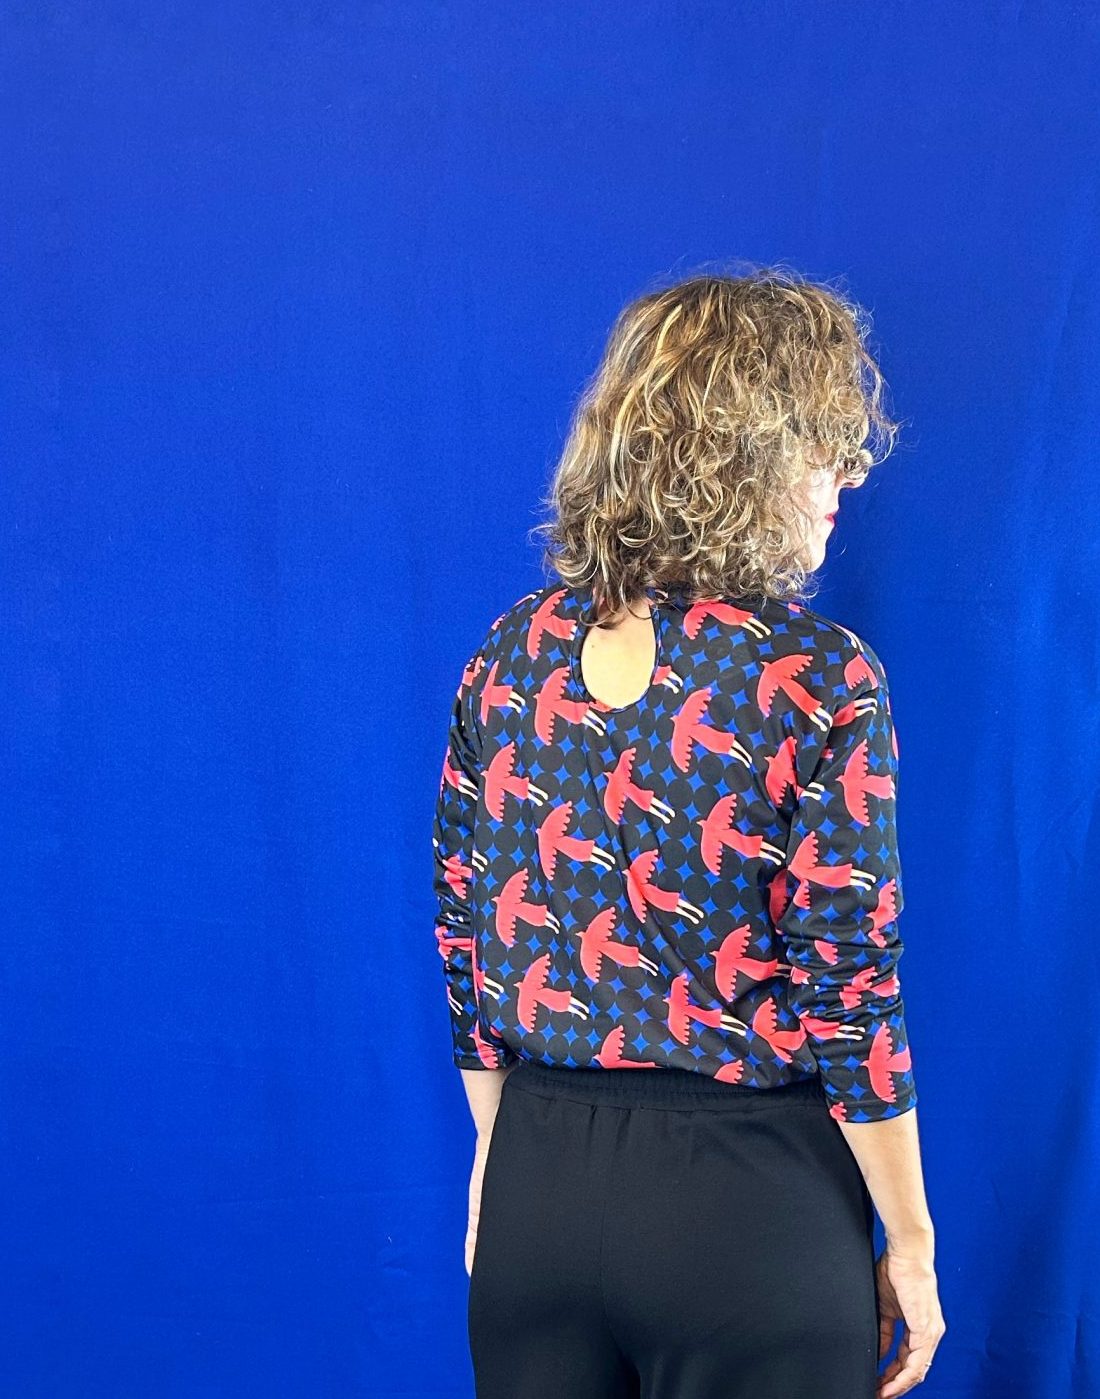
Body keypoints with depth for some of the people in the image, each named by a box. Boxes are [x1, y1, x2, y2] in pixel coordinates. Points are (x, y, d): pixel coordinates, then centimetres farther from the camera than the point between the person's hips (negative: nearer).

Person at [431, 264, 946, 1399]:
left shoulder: (511, 654, -2)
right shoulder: (817, 679, -16)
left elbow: (464, 937, 4)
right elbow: (847, 994, -15)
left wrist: (499, 1157, 16)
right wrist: (909, 1247, -3)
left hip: (536, 1179, 5)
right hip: (749, 1200, -4)